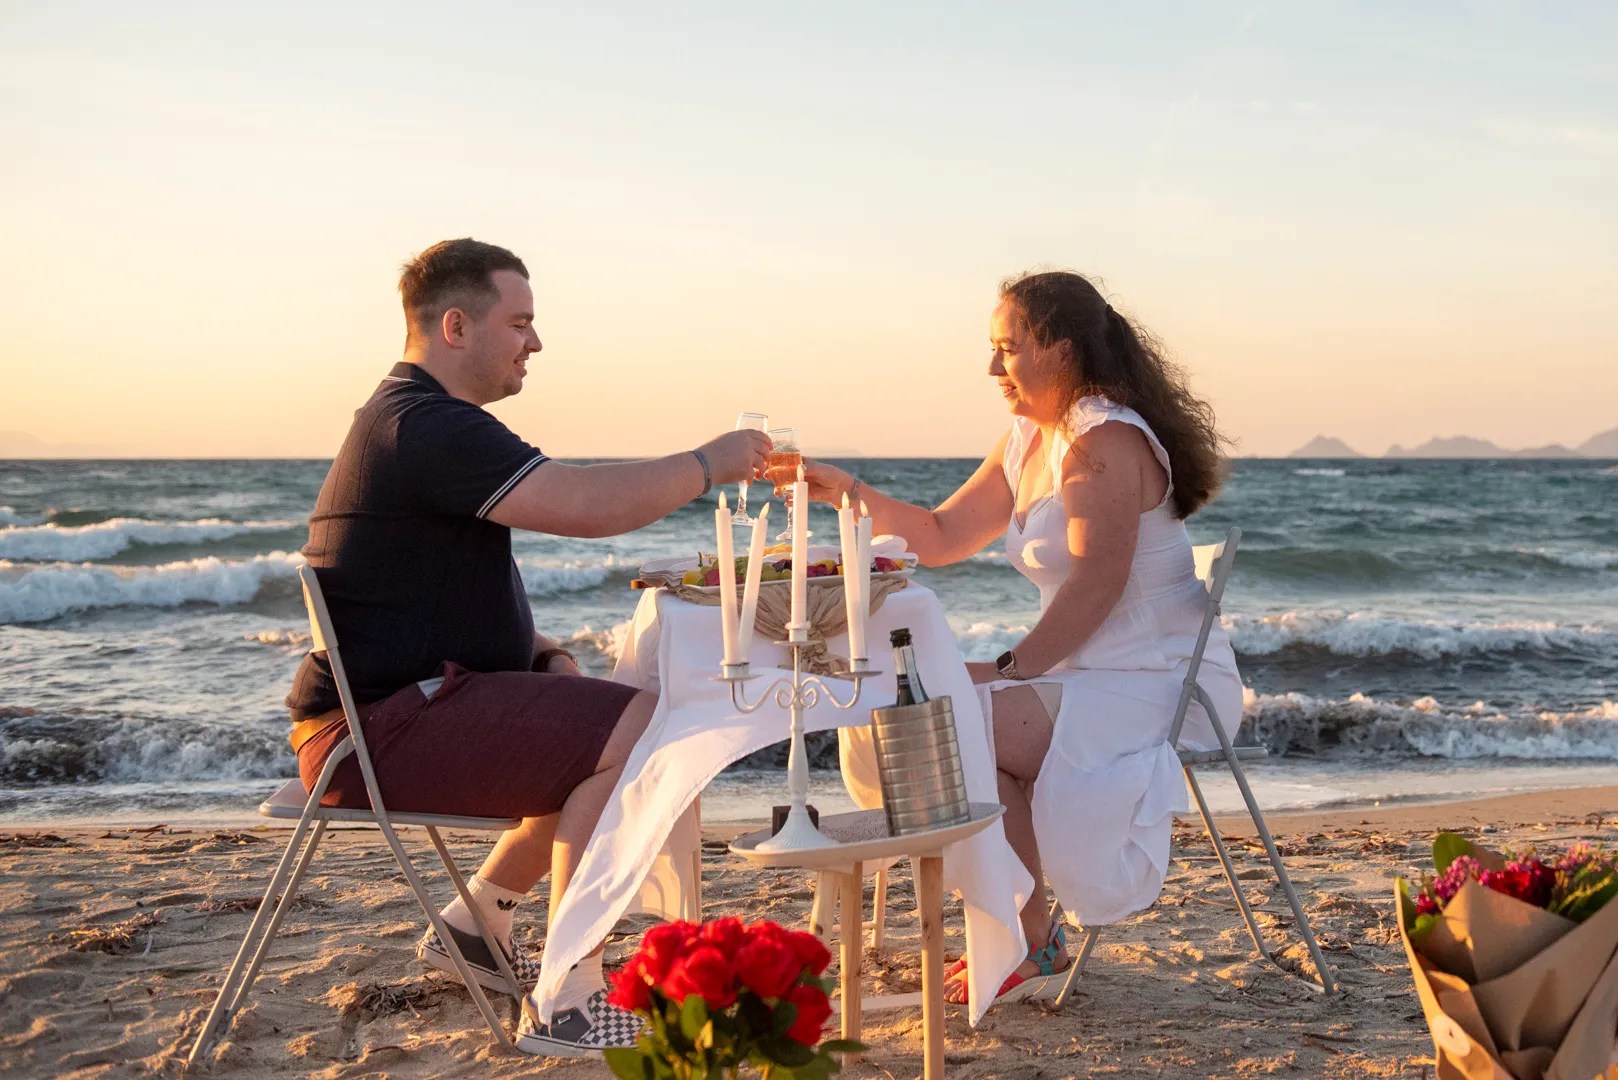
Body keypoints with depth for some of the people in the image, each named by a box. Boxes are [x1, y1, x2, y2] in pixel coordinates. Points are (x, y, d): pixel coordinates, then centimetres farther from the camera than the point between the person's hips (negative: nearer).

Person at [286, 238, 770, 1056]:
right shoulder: (425, 427, -17)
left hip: (402, 701, 11)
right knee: (636, 733, -21)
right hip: (378, 730, -11)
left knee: (608, 732, 21)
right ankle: (568, 1005, -17)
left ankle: (476, 923, 26)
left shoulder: (409, 418, 19)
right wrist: (708, 464, -13)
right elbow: (587, 504, -27)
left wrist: (539, 651, 11)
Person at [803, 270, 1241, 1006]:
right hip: (1092, 675, 10)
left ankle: (1034, 944, -8)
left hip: (1163, 686, -10)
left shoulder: (1104, 440, -16)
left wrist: (1013, 668, -22)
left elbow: (1096, 583, -24)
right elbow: (943, 538, 17)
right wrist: (849, 493, 7)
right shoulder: (1027, 441, 13)